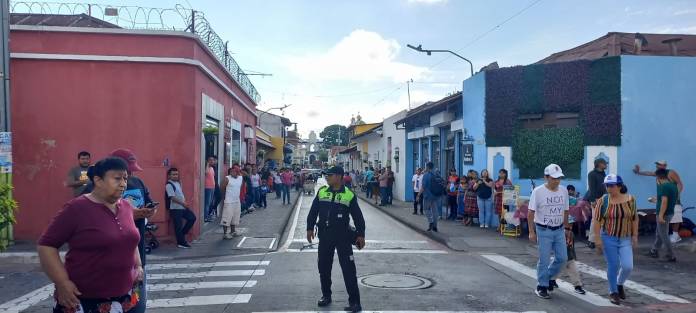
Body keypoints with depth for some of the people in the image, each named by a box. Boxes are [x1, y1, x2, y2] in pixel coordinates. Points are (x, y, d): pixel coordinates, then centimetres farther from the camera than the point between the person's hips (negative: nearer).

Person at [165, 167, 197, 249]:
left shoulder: (178, 183, 14)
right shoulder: (169, 185, -13)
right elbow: (173, 197, -20)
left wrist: (185, 203, 6)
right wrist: (183, 203, -22)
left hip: (182, 207, 9)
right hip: (175, 209, -9)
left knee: (192, 218, 7)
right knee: (178, 226, -2)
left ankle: (182, 233, 18)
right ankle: (181, 243, 7)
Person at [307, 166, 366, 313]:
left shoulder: (349, 195, -5)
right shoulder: (322, 192, 4)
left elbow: (358, 216, -1)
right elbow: (313, 211, 9)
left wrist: (361, 234, -4)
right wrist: (310, 228, 5)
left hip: (342, 236, -4)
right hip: (324, 235, 4)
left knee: (348, 268, -5)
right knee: (323, 267, 12)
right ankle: (326, 295, 30)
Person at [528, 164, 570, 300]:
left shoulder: (563, 190, 3)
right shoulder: (538, 191, -12)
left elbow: (565, 211, 14)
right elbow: (531, 213, -10)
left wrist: (567, 228, 16)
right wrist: (531, 232, -12)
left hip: (559, 230, 5)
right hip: (543, 231, -5)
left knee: (562, 258, 7)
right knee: (544, 260, -1)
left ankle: (549, 277, 31)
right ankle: (542, 287, 14)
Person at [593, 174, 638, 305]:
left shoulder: (630, 200, -2)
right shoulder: (602, 201, -8)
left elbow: (634, 219, 6)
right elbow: (597, 221, -7)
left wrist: (635, 236, 3)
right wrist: (597, 239, -10)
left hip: (625, 239, 2)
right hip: (608, 238, -2)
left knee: (628, 266, -6)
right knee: (613, 266, 2)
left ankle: (620, 284, 25)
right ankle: (613, 292, 20)